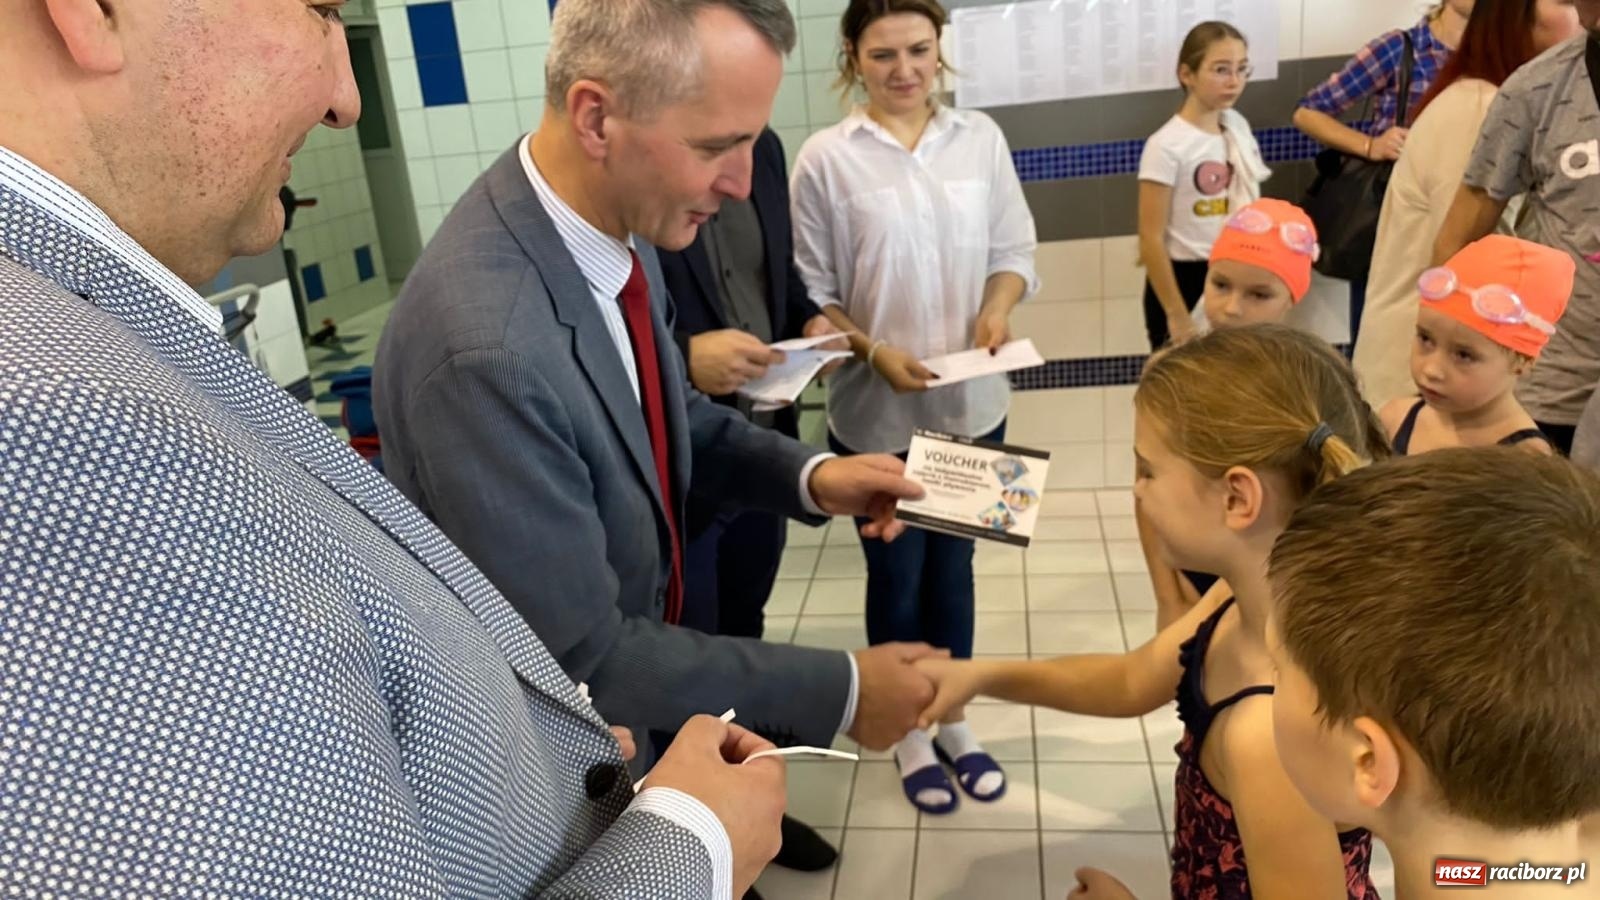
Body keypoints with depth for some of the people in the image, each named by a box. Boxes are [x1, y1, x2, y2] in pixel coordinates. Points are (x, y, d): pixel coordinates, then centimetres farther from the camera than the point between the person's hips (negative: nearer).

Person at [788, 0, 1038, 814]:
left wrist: (996, 310, -14)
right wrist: (873, 352, -20)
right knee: (896, 574, 13)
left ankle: (955, 718, 38)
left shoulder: (981, 137, 0)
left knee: (953, 565, 18)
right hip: (876, 412, -3)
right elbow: (813, 292, -6)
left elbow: (1014, 250, 5)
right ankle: (909, 731, 34)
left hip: (971, 401, 3)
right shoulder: (825, 158, -8)